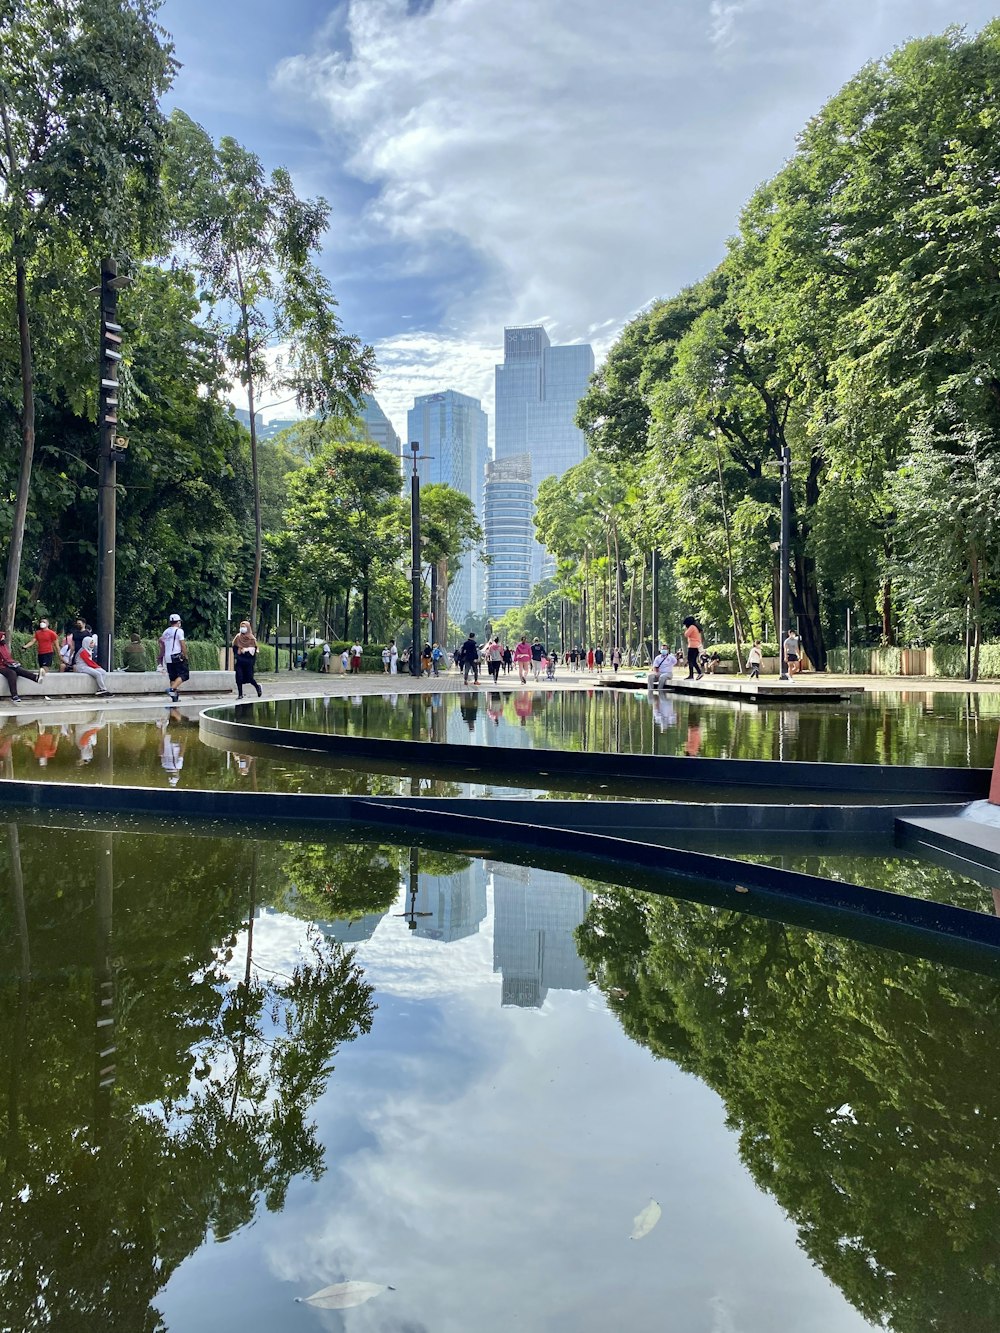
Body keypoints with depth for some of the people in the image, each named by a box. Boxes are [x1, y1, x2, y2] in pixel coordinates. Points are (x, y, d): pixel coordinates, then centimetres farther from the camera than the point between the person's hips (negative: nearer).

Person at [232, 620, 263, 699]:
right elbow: (234, 648, 10)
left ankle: (257, 687, 25)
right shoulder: (238, 637, 6)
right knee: (239, 677, -6)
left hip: (248, 661, -2)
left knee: (249, 677, -3)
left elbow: (254, 650, 0)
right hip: (239, 661, 2)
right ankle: (240, 694, 2)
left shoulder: (252, 638, 0)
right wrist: (236, 656, -5)